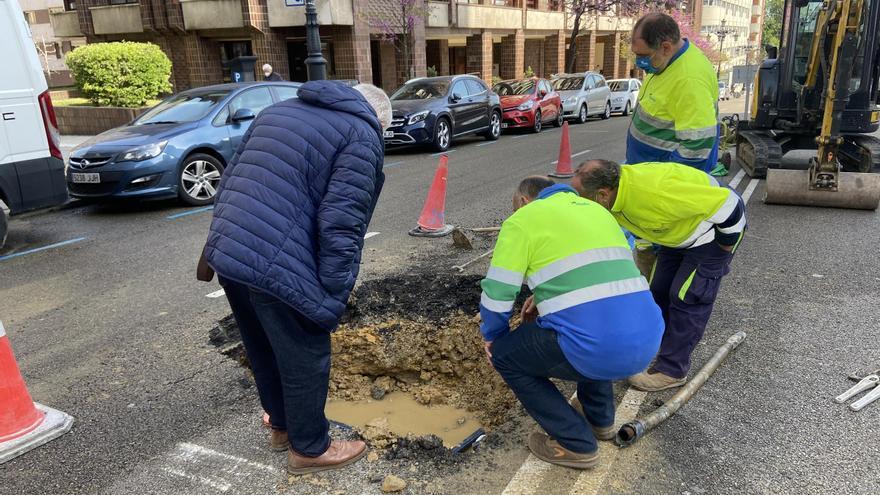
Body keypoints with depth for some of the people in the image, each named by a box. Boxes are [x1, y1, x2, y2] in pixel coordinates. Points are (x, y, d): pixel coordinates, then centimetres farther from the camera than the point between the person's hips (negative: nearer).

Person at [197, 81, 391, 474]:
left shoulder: (279, 110, 20)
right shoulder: (361, 135, -4)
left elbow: (230, 178, 21)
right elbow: (341, 224, -15)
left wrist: (215, 245, 26)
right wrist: (335, 295, -10)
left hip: (227, 253, 8)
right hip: (278, 266, -8)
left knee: (264, 351, 24)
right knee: (305, 359, 12)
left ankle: (282, 425, 45)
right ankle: (309, 448, 31)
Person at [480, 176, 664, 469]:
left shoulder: (523, 218, 4)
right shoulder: (596, 209, 24)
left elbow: (497, 293, -1)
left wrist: (492, 336, 18)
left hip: (595, 348, -7)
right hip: (646, 343, 8)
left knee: (504, 355, 16)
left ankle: (577, 444, 16)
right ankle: (601, 419, 40)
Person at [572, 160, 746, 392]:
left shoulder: (653, 191, -42)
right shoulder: (613, 190, -16)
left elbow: (728, 203, -33)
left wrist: (724, 247, -16)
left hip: (714, 228, -8)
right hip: (681, 231, 8)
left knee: (686, 298, -7)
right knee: (660, 291, 11)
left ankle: (672, 369, 4)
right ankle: (659, 349, 27)